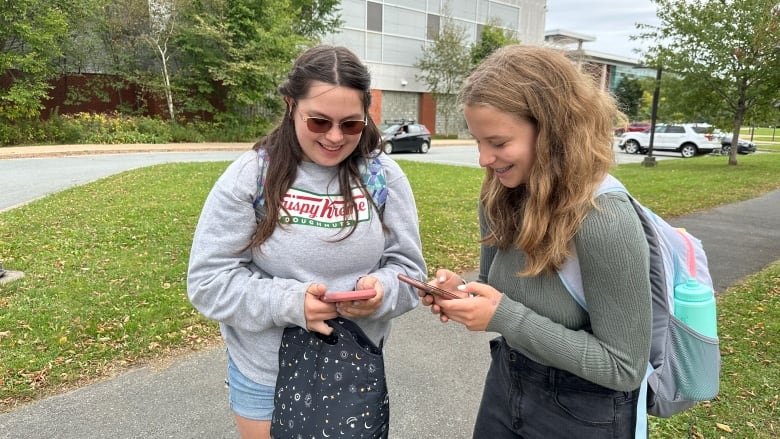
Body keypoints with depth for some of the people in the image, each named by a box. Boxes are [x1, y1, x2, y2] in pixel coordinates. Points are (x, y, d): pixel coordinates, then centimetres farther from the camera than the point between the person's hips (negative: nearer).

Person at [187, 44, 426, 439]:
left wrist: (381, 289, -25)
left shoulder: (384, 177, -7)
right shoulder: (248, 176, -13)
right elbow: (208, 280, -12)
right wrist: (290, 302, -26)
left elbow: (408, 267, -3)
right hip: (265, 376, -1)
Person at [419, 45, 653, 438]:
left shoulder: (604, 221, -29)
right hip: (505, 384, 6)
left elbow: (624, 368, -23)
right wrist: (461, 290, -15)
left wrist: (506, 318, -28)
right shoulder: (498, 198, -9)